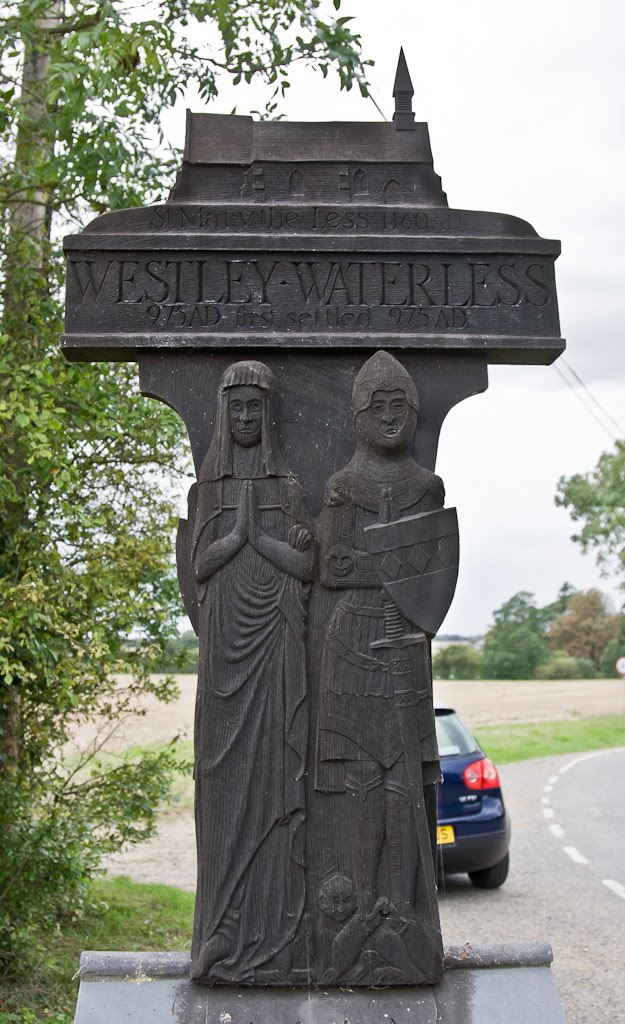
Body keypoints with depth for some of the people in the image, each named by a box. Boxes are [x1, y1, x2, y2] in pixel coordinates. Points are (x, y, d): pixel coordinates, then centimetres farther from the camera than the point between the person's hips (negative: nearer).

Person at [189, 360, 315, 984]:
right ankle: (226, 932, 6)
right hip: (225, 640, 1)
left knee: (276, 768, -3)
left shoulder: (289, 481, 8)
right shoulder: (207, 482, 12)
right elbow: (201, 565, 3)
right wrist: (241, 529, -10)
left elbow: (307, 566, 0)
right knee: (227, 775, 0)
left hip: (278, 641, -1)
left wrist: (252, 533, -7)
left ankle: (274, 927, 3)